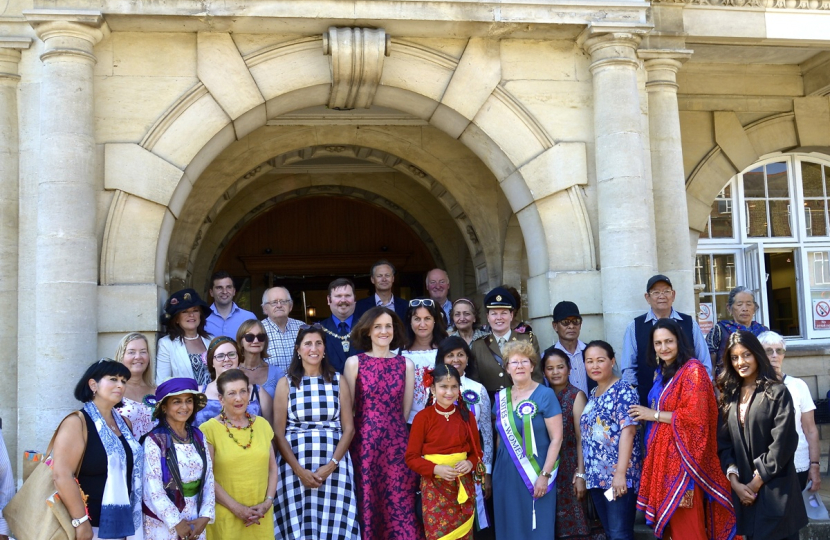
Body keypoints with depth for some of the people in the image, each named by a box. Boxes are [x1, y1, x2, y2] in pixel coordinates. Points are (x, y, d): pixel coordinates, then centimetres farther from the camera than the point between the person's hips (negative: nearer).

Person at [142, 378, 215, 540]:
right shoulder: (155, 440, -12)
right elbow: (152, 488, -14)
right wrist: (176, 522, -13)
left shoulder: (198, 437, 4)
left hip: (195, 521, 5)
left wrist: (205, 516, -7)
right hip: (163, 523, -4)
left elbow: (209, 478, 3)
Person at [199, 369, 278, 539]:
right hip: (225, 518, -4)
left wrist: (268, 502, -3)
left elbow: (272, 467, 10)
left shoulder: (262, 425, 7)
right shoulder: (209, 429, -7)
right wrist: (236, 508, -12)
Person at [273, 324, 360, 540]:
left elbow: (349, 428, 3)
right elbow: (278, 433, 0)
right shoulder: (286, 383, 5)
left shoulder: (338, 381, 7)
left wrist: (331, 465, -10)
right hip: (294, 468, 0)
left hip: (334, 466, 1)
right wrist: (299, 470, -11)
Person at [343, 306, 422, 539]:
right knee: (367, 503, 4)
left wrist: (391, 430, 9)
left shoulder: (406, 364, 5)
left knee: (399, 503, 3)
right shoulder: (354, 362, 0)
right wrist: (370, 432, 5)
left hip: (397, 443, 1)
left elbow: (406, 409, 10)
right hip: (364, 443, -1)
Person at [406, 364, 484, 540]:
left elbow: (476, 451, 9)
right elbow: (411, 457, -6)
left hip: (463, 485, 3)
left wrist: (470, 463, -12)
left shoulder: (467, 415, 2)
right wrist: (436, 469, -20)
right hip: (434, 486, -3)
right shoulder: (422, 417, -8)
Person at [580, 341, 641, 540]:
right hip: (597, 476, 8)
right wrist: (585, 472, 15)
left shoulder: (623, 391, -8)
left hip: (618, 475, -8)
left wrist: (620, 473, -22)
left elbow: (628, 431, -16)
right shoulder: (593, 394, 15)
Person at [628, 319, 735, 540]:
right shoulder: (662, 373, 14)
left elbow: (695, 416, -18)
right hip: (663, 456, 8)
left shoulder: (692, 370, -10)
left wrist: (654, 415, -12)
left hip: (682, 456, -8)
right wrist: (649, 416, 9)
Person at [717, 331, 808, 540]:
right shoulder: (729, 396, 10)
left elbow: (783, 443, -11)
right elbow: (723, 443, 8)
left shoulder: (777, 392, -4)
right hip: (743, 491, 4)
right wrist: (734, 482, -5)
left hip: (775, 490, -4)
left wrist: (757, 482, -11)